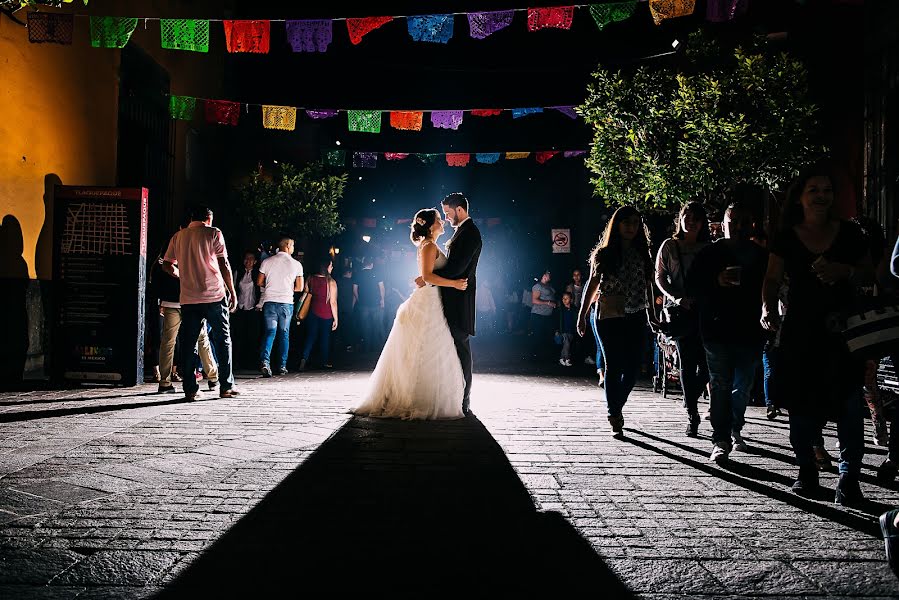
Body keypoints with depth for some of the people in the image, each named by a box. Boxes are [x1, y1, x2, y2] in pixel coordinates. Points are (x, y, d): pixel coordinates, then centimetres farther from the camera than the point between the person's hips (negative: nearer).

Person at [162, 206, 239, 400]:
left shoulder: (178, 236, 11)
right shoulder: (213, 233, 0)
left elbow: (167, 265, 13)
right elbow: (224, 264, -5)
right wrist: (232, 292, 0)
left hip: (188, 298, 3)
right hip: (214, 296, -3)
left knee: (188, 343, 7)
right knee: (222, 340, 7)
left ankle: (190, 389, 6)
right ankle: (226, 386, 7)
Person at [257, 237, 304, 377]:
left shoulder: (267, 261, 3)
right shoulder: (296, 264, 1)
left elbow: (259, 282, 7)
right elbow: (299, 287, 3)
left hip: (269, 301, 1)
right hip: (286, 302, 0)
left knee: (269, 332, 0)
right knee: (284, 334, 10)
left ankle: (265, 361, -21)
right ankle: (282, 366, 12)